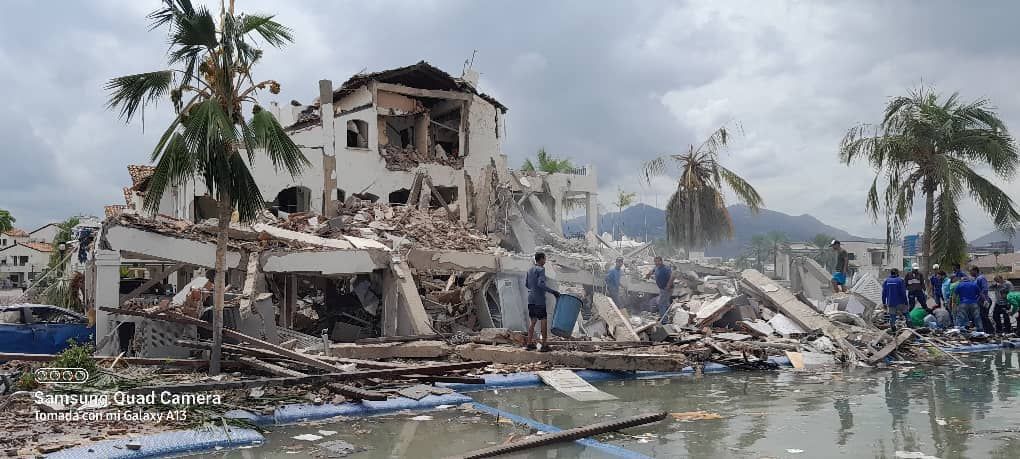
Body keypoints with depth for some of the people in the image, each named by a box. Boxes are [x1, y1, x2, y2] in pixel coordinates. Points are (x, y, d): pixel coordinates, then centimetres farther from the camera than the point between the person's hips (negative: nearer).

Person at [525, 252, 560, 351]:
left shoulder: (530, 270, 14)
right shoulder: (541, 269, -10)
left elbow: (526, 284, 19)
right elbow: (541, 284, -22)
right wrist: (553, 292, -18)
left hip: (531, 299, 8)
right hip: (539, 300, -8)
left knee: (533, 321, 11)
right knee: (544, 321, -1)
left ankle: (529, 343, 9)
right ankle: (544, 345, -1)